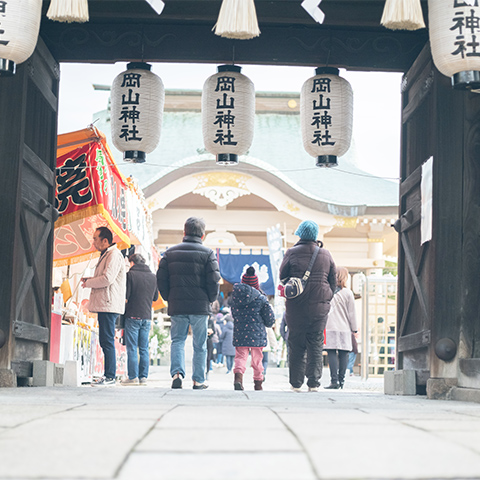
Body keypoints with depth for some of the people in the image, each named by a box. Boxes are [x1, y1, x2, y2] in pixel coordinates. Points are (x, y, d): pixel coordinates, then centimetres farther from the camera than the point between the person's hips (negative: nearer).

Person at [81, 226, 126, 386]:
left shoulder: (114, 254, -11)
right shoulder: (106, 255, 22)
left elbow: (108, 278, -20)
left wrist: (88, 283, -7)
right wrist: (89, 279, 14)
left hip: (109, 305, -11)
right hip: (104, 305, 11)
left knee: (107, 341, -10)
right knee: (105, 341, 11)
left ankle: (110, 377, -9)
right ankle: (108, 375, 14)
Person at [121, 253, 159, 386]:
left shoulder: (130, 274, -7)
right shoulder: (153, 276, 8)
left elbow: (125, 295, -11)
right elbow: (155, 297, 15)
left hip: (133, 316, -5)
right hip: (147, 316, 5)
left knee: (132, 348, -1)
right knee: (144, 348, 8)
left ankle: (133, 377, -4)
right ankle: (143, 377, 7)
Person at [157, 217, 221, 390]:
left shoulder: (170, 252, 6)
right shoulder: (207, 253, -2)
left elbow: (161, 278, 4)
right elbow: (213, 280, -8)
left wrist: (169, 298, 13)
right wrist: (210, 300, 7)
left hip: (177, 306, 2)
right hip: (200, 307, -2)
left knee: (177, 340, 10)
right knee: (199, 344, 8)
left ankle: (177, 373, -11)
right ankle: (198, 380, 11)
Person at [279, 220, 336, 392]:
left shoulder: (292, 253, -3)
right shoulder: (325, 254, 5)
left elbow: (282, 276, 3)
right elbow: (333, 281, 10)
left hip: (296, 307, -1)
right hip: (320, 307, 1)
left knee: (296, 346, 5)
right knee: (316, 346, 6)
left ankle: (296, 383, 6)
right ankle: (314, 383, 2)